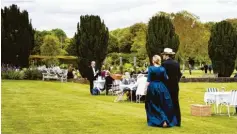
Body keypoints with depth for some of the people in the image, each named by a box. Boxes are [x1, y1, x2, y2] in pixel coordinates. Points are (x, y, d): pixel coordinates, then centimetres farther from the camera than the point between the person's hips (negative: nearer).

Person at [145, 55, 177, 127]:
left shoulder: (150, 68, -9)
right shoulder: (162, 69, -3)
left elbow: (148, 80, -8)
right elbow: (165, 79, -1)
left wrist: (147, 89, 0)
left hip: (152, 88, -1)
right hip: (161, 88, 2)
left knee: (153, 105, 11)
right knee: (164, 105, 10)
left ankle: (154, 121, 13)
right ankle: (165, 120, -4)